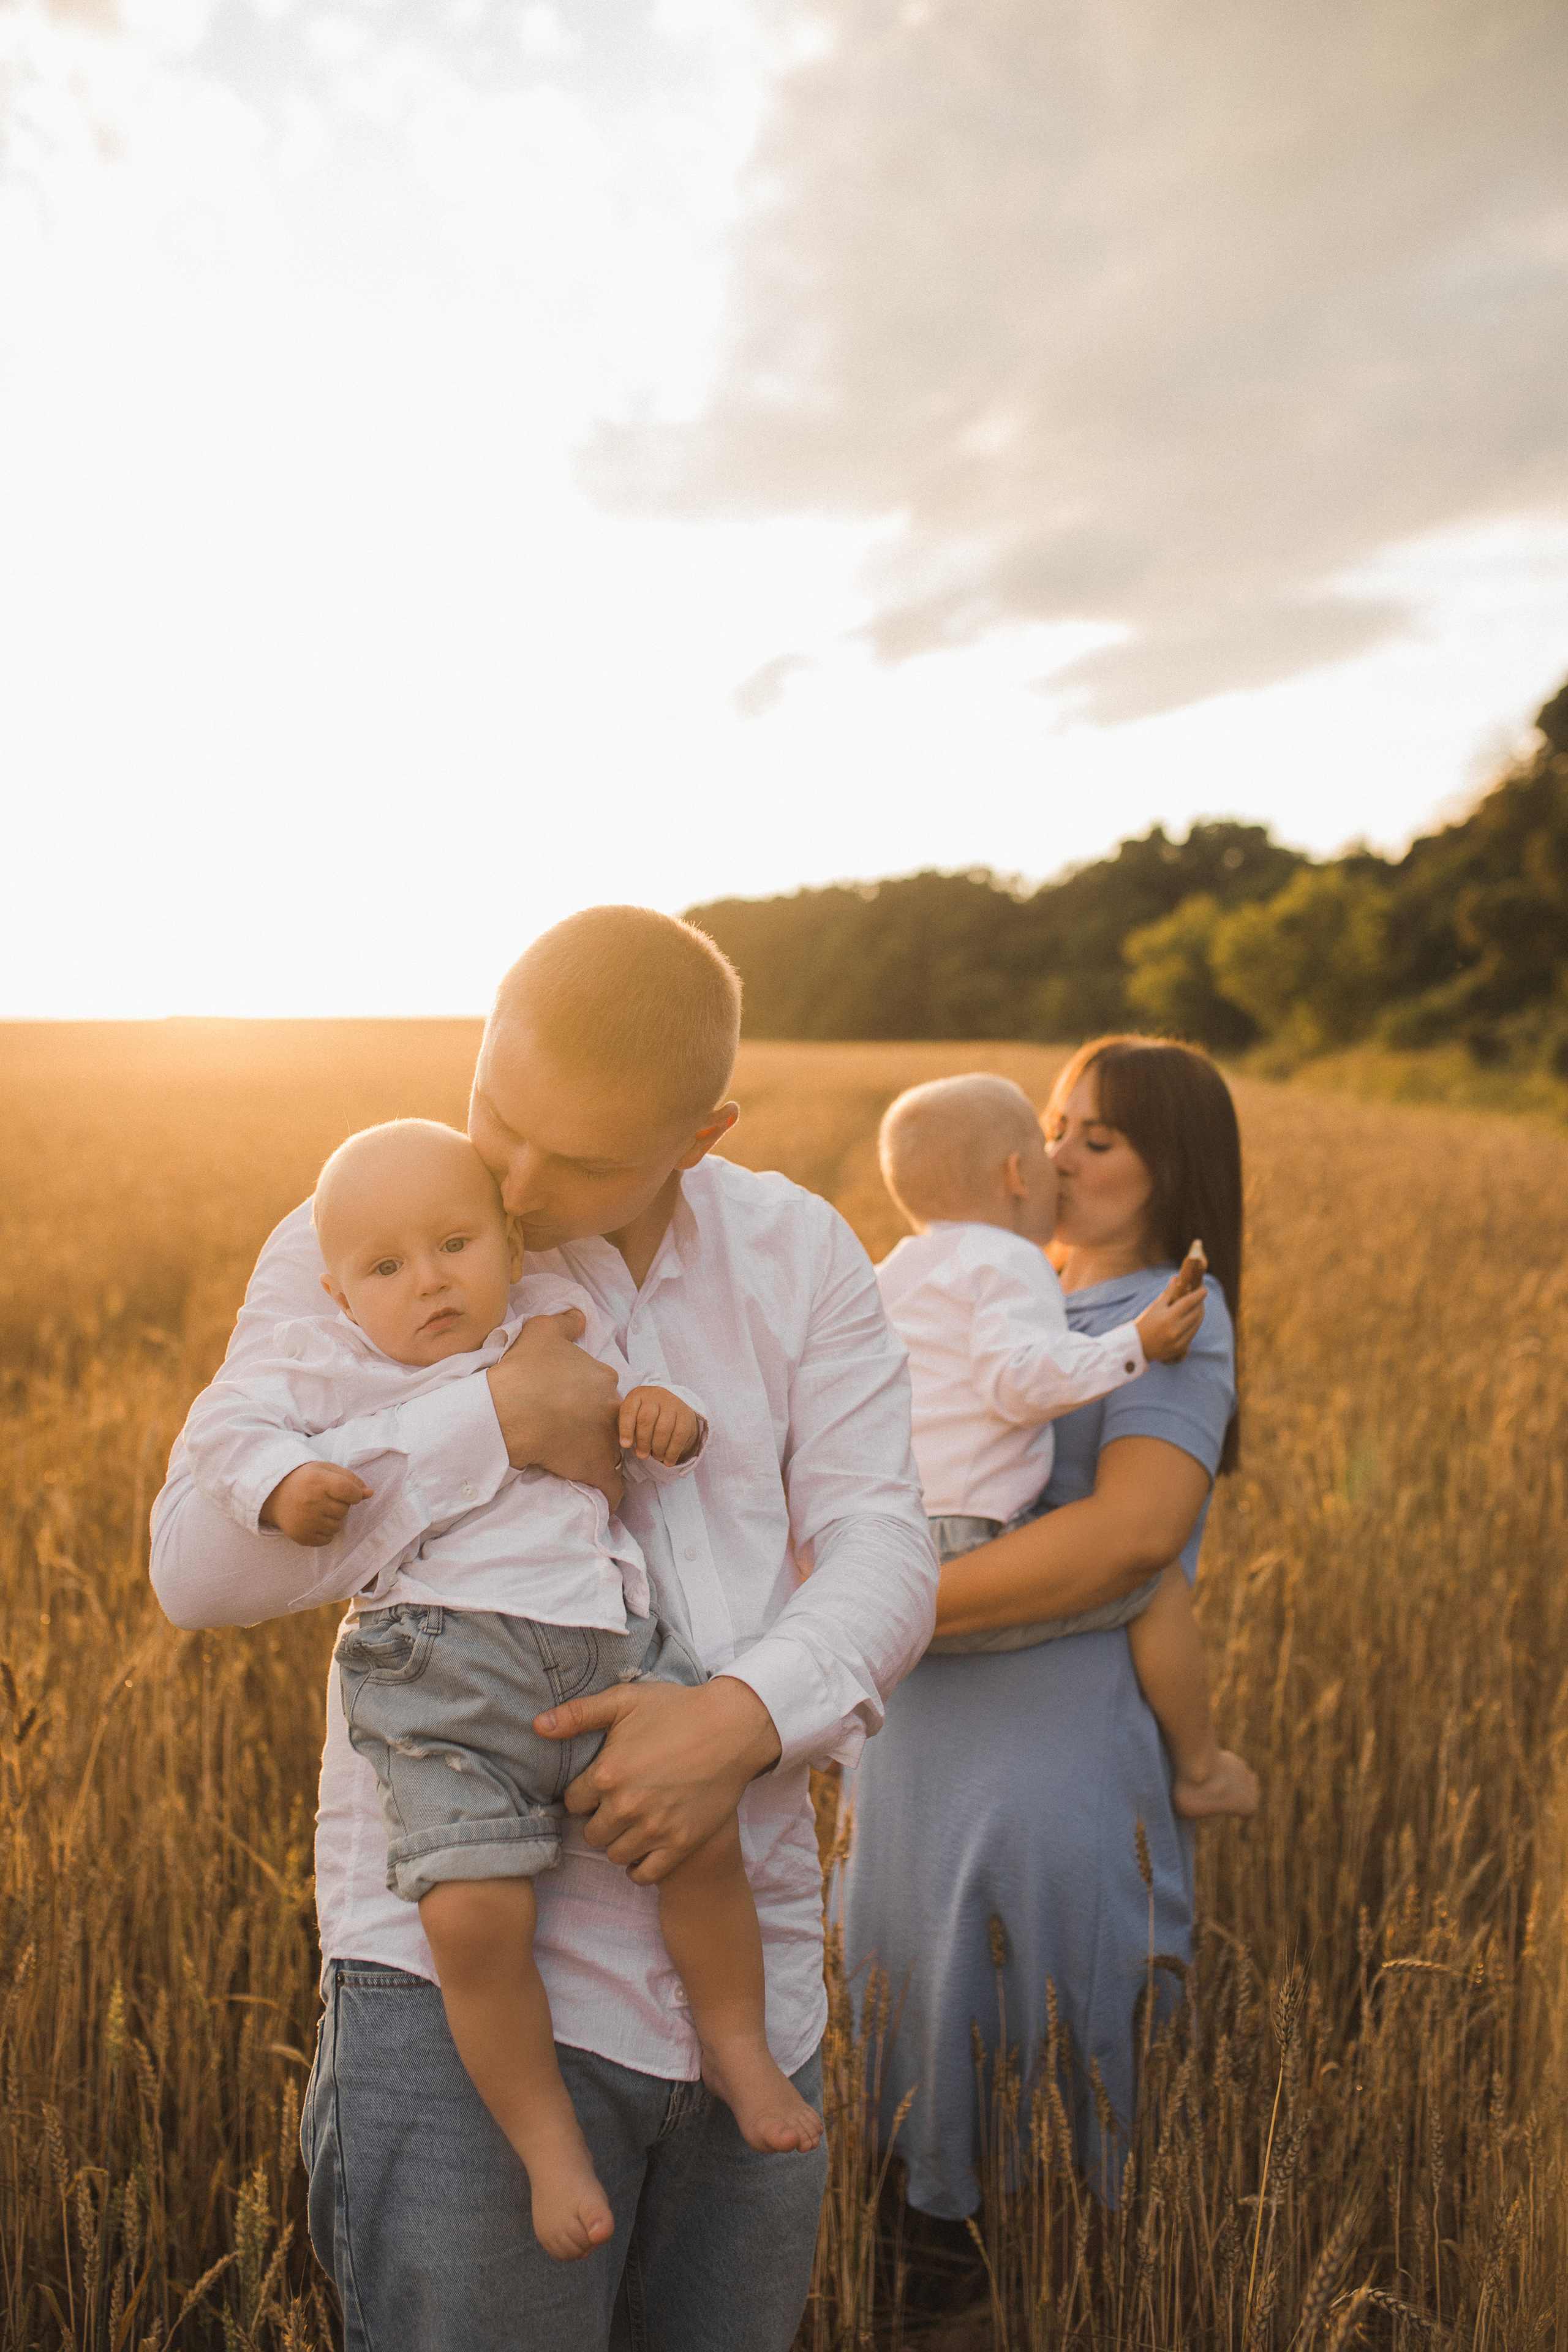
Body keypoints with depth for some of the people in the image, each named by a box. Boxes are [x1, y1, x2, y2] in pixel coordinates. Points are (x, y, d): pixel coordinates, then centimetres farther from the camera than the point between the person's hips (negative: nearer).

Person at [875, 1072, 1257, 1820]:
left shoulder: (890, 1273, 18)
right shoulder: (1011, 1262, -8)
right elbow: (1019, 1377, -22)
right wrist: (1134, 1345, -15)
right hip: (964, 1562, -8)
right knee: (1157, 1583, 2)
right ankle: (1201, 1771, 17)